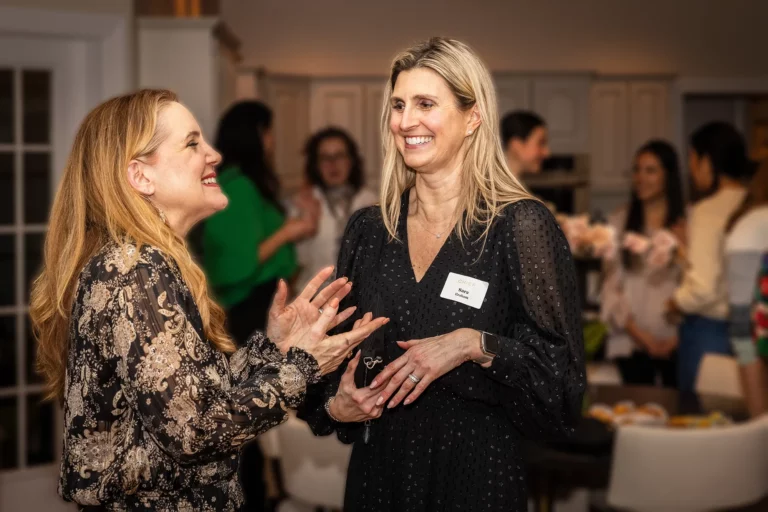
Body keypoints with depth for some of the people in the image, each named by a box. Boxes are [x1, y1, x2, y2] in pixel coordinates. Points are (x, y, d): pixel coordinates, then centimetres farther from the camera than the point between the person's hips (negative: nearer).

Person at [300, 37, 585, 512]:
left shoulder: (522, 226, -10)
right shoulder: (368, 230, 3)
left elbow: (562, 379, -12)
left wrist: (475, 345, -24)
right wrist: (333, 405, -4)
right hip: (378, 472, 4)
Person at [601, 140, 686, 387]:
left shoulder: (687, 223, 1)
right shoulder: (619, 222, 5)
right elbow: (610, 286, 2)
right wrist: (640, 336, -3)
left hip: (676, 344, -1)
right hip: (632, 344, 1)